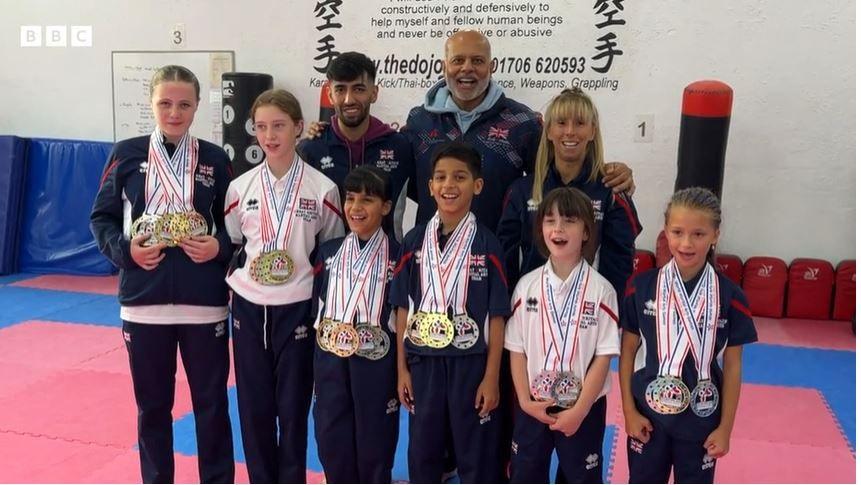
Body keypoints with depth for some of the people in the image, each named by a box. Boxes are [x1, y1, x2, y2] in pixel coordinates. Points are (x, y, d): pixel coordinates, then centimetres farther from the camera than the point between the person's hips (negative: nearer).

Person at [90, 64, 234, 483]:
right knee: (152, 403, 13)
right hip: (143, 300, 1)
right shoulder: (127, 154, 2)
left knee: (211, 401, 9)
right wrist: (124, 249, -11)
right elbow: (101, 218, 7)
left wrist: (218, 248, -12)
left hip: (204, 301, 0)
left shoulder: (215, 159, 2)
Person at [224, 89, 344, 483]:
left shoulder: (322, 188, -8)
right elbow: (227, 244, 12)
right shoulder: (240, 187, 0)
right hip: (249, 307, 3)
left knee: (293, 406, 9)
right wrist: (239, 277, 1)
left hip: (297, 308, -2)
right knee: (254, 405, 12)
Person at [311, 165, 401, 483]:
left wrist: (402, 369, -7)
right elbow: (316, 304, 11)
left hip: (377, 362, -3)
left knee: (375, 441, 8)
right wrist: (319, 360, 6)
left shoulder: (398, 255, -5)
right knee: (331, 438, 11)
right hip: (330, 359, 4)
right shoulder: (328, 252, 7)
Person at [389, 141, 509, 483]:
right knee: (422, 450, 16)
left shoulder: (486, 244, -6)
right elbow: (404, 308, 4)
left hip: (471, 363, -2)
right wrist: (402, 368, 3)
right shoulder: (414, 241, 0)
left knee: (476, 455, 10)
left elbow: (496, 316, -6)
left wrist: (491, 377, -8)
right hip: (423, 362, 3)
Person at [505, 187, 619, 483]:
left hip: (584, 408, -2)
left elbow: (604, 355, -12)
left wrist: (580, 410, -14)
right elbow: (517, 348, -1)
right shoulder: (527, 286, -4)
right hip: (533, 406, 3)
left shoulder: (601, 290, -12)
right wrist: (525, 400, -8)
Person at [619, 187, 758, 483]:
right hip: (648, 415, 0)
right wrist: (629, 411, -4)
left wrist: (726, 427, -2)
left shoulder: (730, 297, -10)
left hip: (701, 419, 0)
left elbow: (732, 366, -3)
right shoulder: (642, 287, -10)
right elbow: (628, 351, -2)